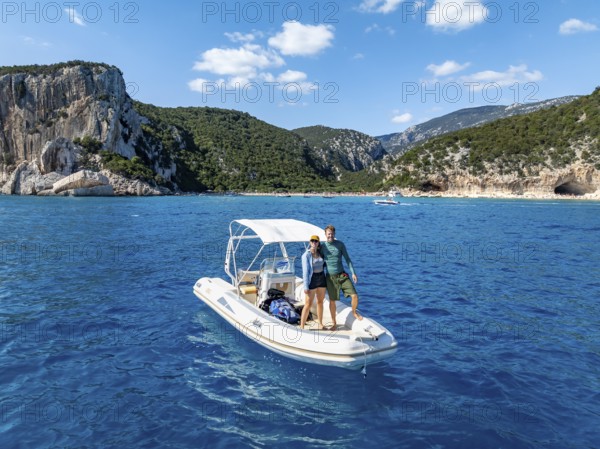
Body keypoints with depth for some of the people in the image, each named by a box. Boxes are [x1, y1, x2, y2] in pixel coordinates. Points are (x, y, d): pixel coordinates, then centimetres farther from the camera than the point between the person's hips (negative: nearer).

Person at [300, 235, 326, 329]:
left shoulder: (320, 253, 6)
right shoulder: (306, 255, -10)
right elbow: (305, 271, -13)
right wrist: (306, 286, -16)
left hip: (321, 278, 6)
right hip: (312, 279, -5)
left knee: (320, 302, 13)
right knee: (308, 304, -6)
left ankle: (320, 324, 25)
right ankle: (301, 326, -1)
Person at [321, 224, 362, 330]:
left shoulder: (340, 244, -4)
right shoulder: (322, 246, -2)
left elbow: (347, 259, 2)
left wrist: (353, 273, -4)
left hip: (342, 275, 0)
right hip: (330, 277, 0)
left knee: (354, 295, -9)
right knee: (332, 301, 5)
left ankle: (354, 312, 22)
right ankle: (334, 324, 22)